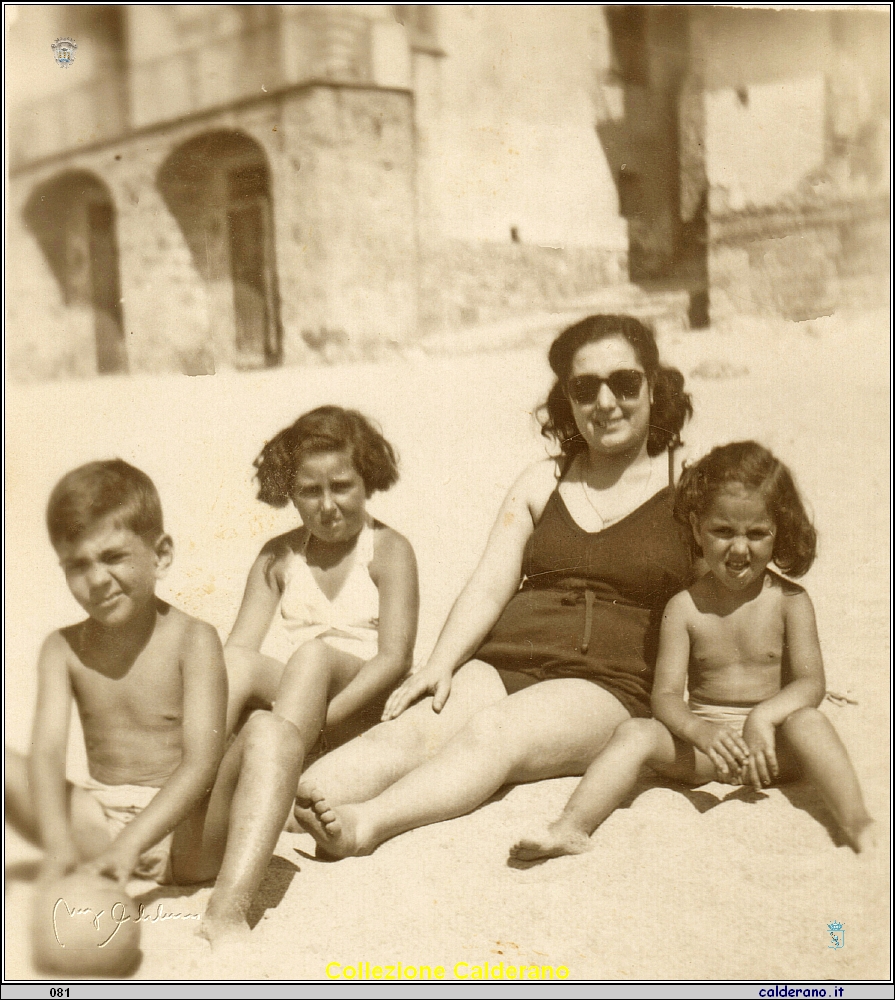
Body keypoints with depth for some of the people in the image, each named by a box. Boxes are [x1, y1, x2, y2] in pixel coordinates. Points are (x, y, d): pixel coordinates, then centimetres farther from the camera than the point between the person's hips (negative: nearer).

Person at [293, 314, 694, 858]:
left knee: (494, 731, -35)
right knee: (406, 732, -26)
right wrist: (440, 665, -9)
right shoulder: (541, 483, 18)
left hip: (607, 689, -3)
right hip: (505, 664, 3)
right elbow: (489, 588, 8)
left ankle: (365, 824, -56)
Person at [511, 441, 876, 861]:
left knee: (807, 721, -31)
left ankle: (858, 824, -39)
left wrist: (763, 716, -29)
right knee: (635, 733, -24)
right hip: (701, 745, 1)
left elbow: (811, 682, -8)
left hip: (773, 746, 0)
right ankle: (571, 829, -34)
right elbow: (665, 694, -6)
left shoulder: (790, 601, -1)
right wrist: (701, 731, -29)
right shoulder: (684, 607, -1)